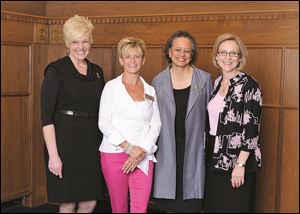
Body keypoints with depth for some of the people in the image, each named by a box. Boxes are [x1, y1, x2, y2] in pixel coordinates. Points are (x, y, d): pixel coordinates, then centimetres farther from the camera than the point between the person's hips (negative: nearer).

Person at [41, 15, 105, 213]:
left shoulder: (97, 71, 11)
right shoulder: (56, 70, -6)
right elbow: (46, 116, -11)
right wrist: (53, 155, -16)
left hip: (92, 144, 5)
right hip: (65, 142, -5)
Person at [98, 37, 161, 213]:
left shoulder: (150, 90, 12)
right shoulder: (111, 87, 4)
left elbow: (156, 125, 7)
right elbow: (104, 123, -3)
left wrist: (142, 151, -7)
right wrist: (128, 147, -11)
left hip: (143, 156, 2)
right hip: (114, 152, -2)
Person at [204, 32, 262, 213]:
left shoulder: (249, 85, -12)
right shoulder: (217, 82, 9)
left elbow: (252, 127, -16)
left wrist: (240, 164, -19)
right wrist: (209, 152, 13)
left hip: (237, 160, -7)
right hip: (215, 158, 7)